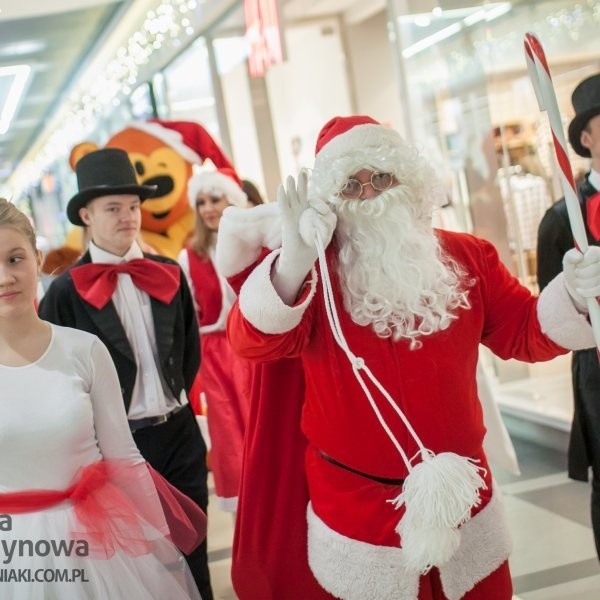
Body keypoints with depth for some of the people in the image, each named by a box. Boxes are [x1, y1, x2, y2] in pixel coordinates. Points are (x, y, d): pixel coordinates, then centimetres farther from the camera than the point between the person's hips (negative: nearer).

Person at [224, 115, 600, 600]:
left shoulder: (467, 256, 0)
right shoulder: (312, 275, -11)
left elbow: (524, 334, 5)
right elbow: (250, 342, -26)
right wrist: (294, 258, -42)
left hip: (462, 494, 3)